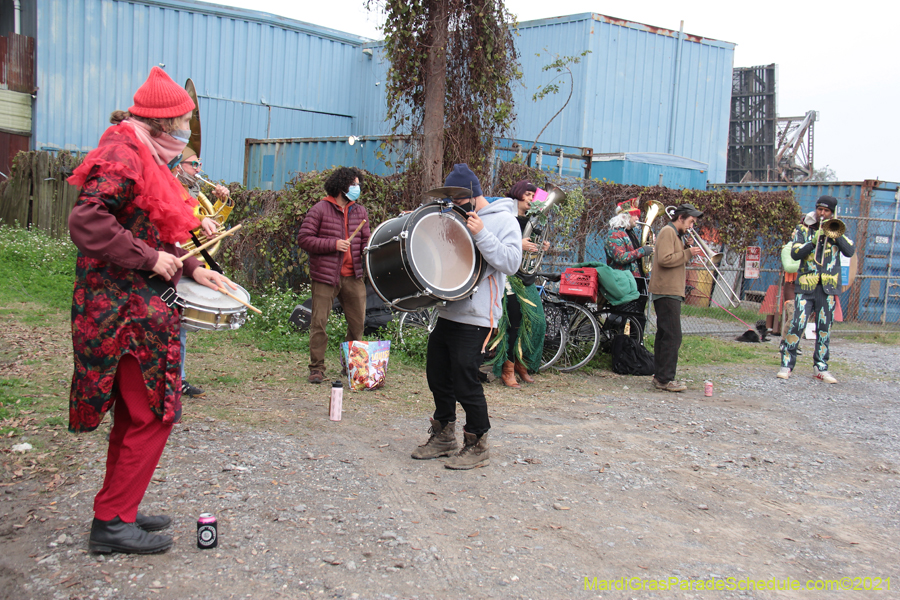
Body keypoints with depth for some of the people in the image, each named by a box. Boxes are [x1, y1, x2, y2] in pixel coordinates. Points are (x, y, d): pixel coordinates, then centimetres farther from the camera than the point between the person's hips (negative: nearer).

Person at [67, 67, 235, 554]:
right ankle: (111, 522, 5)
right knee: (152, 415, -5)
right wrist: (150, 258, -21)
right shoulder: (121, 155, -13)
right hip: (129, 311, -11)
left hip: (141, 306, 11)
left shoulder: (146, 158, 18)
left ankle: (118, 512, 26)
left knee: (135, 413, 16)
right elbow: (86, 222, -25)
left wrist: (190, 267, 12)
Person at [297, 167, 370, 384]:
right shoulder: (320, 209, -3)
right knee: (319, 323, -1)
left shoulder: (360, 211, 12)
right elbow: (303, 239, -7)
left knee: (358, 322, 8)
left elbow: (365, 241, 14)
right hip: (325, 276, -5)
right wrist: (333, 244, -15)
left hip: (353, 276, 5)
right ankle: (317, 368, 10)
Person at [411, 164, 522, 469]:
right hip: (448, 313, 8)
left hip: (475, 319, -8)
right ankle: (444, 437, 30)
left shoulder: (504, 220, -6)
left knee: (465, 383, -6)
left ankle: (477, 446, 11)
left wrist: (481, 235, -24)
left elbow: (511, 262, -18)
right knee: (438, 376, 14)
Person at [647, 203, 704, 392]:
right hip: (667, 292, -11)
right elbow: (665, 259, -22)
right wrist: (687, 253, -15)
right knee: (672, 336, -13)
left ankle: (660, 376, 19)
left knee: (664, 334, 13)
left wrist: (688, 255, 7)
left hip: (671, 292, 11)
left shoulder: (675, 234, 23)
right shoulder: (668, 231, -9)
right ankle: (665, 379, -13)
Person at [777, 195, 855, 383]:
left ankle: (820, 367, 13)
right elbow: (795, 253, -8)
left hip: (828, 285, 2)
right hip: (806, 284, -2)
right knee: (798, 324, -10)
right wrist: (814, 240, -19)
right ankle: (787, 364, -3)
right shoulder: (803, 229, 5)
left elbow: (849, 251, -3)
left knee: (824, 328, 5)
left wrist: (836, 234, -13)